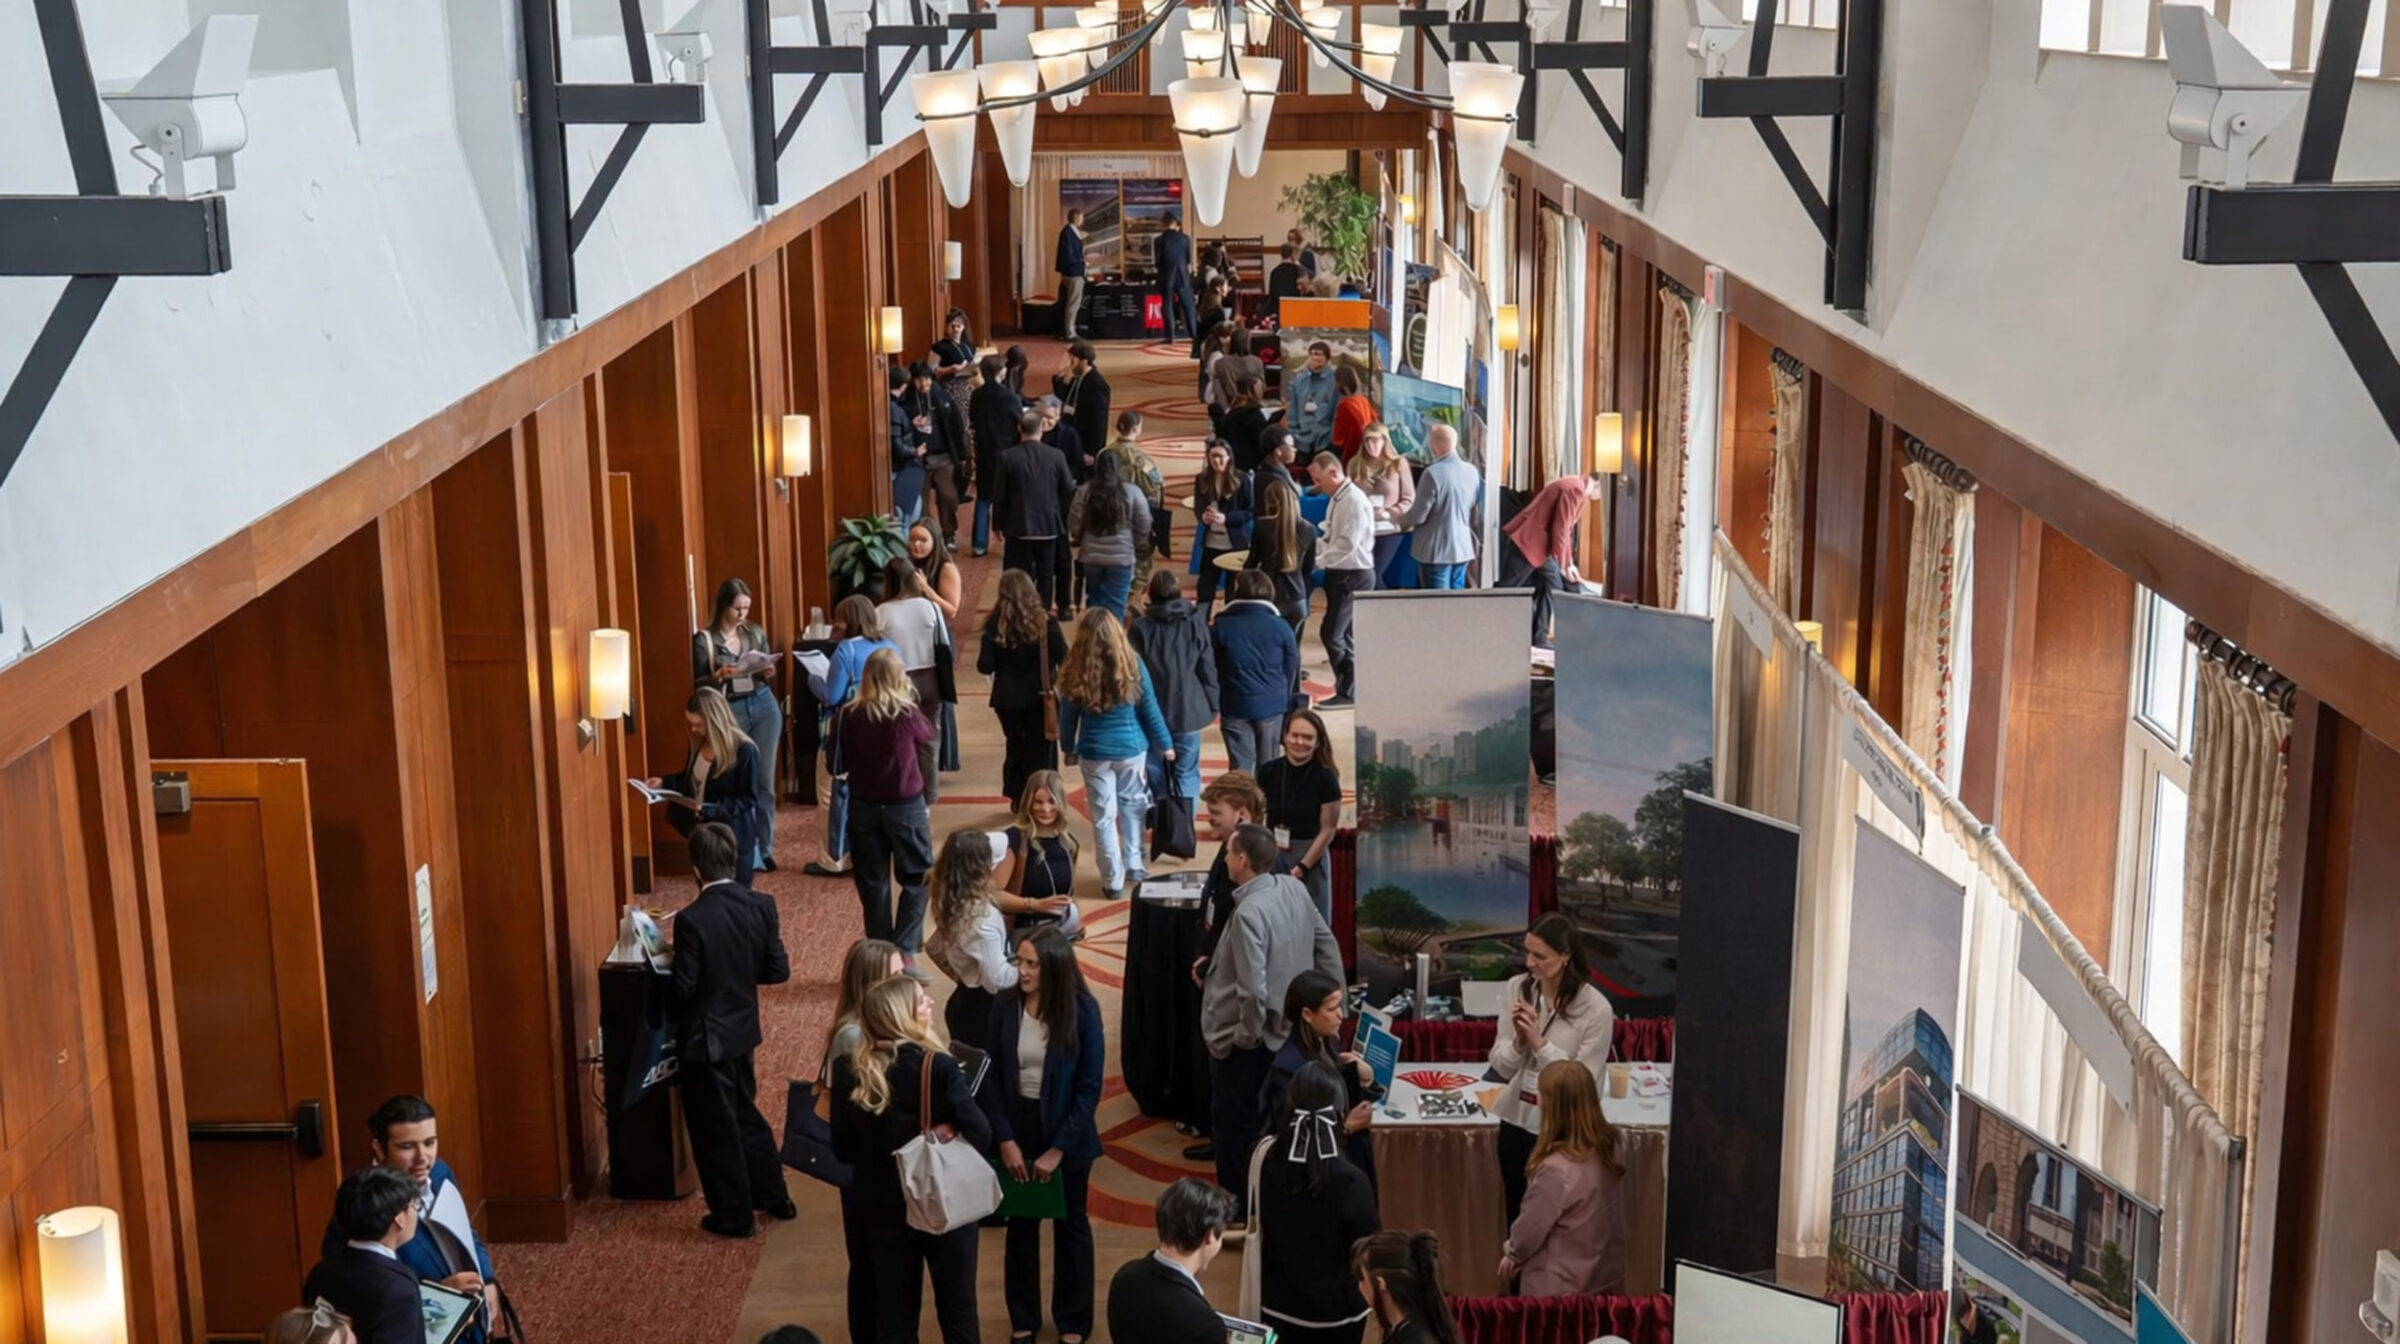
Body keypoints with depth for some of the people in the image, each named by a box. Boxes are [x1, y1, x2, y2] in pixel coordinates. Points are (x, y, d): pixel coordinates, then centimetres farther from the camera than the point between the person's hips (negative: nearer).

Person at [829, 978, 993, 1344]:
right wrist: (946, 1142, -3)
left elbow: (843, 1148, -1)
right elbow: (980, 1135, -23)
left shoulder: (848, 1071, -8)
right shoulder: (938, 1067, -19)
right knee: (957, 1310, 13)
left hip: (883, 1208, 3)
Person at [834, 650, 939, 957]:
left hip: (863, 807, 3)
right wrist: (908, 699, 9)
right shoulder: (906, 715, -16)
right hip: (905, 806, -3)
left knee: (872, 883, 12)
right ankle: (904, 952, -1)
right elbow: (928, 735, 7)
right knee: (917, 879, 9)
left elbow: (837, 762, 3)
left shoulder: (846, 716, -9)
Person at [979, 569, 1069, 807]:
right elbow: (1063, 659, -11)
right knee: (1041, 749, 9)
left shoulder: (996, 625, -11)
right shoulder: (1045, 622, -12)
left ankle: (1018, 797, 23)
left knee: (1015, 745, 18)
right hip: (1040, 697, -1)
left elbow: (985, 667, -10)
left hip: (1007, 698, 1)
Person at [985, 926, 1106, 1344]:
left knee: (1071, 1226, 14)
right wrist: (1005, 1140, -12)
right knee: (1021, 1225, 14)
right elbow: (992, 1078, -4)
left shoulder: (1082, 1010, -16)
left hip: (1067, 1133, -2)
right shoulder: (1004, 1008, -10)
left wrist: (1057, 1149, -14)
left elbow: (1090, 1087, -13)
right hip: (1017, 1127, 2)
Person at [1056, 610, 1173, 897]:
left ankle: (1113, 880, 12)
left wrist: (1069, 749, 15)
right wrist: (1165, 743, 10)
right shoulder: (1132, 664, -11)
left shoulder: (1075, 672, -11)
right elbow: (1150, 709, -3)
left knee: (1103, 816, 8)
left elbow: (1067, 716, -1)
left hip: (1094, 752, -1)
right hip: (1131, 748, 1)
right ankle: (1134, 867, 31)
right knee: (1132, 807, 21)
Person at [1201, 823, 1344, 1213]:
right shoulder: (1295, 889, -3)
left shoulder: (1249, 912, -28)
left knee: (1234, 1123, 8)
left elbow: (1252, 990, -30)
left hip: (1240, 1040, -8)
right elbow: (1328, 949, 6)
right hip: (1286, 1030, 8)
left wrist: (1245, 1037, -15)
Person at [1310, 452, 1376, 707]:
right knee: (1344, 634, 13)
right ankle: (1348, 687, 20)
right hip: (1339, 573, 9)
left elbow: (1347, 544, -23)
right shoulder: (1336, 499, 11)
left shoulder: (1355, 501, -18)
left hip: (1353, 575, -9)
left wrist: (1316, 560, -20)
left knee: (1331, 633, -9)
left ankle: (1347, 690, -1)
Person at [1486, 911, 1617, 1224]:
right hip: (1517, 1120, 4)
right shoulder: (1517, 989, -4)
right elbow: (1502, 1067, -1)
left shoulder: (1595, 1008, -17)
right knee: (1517, 1216, 17)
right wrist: (1518, 1039, -21)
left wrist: (1539, 1042, -24)